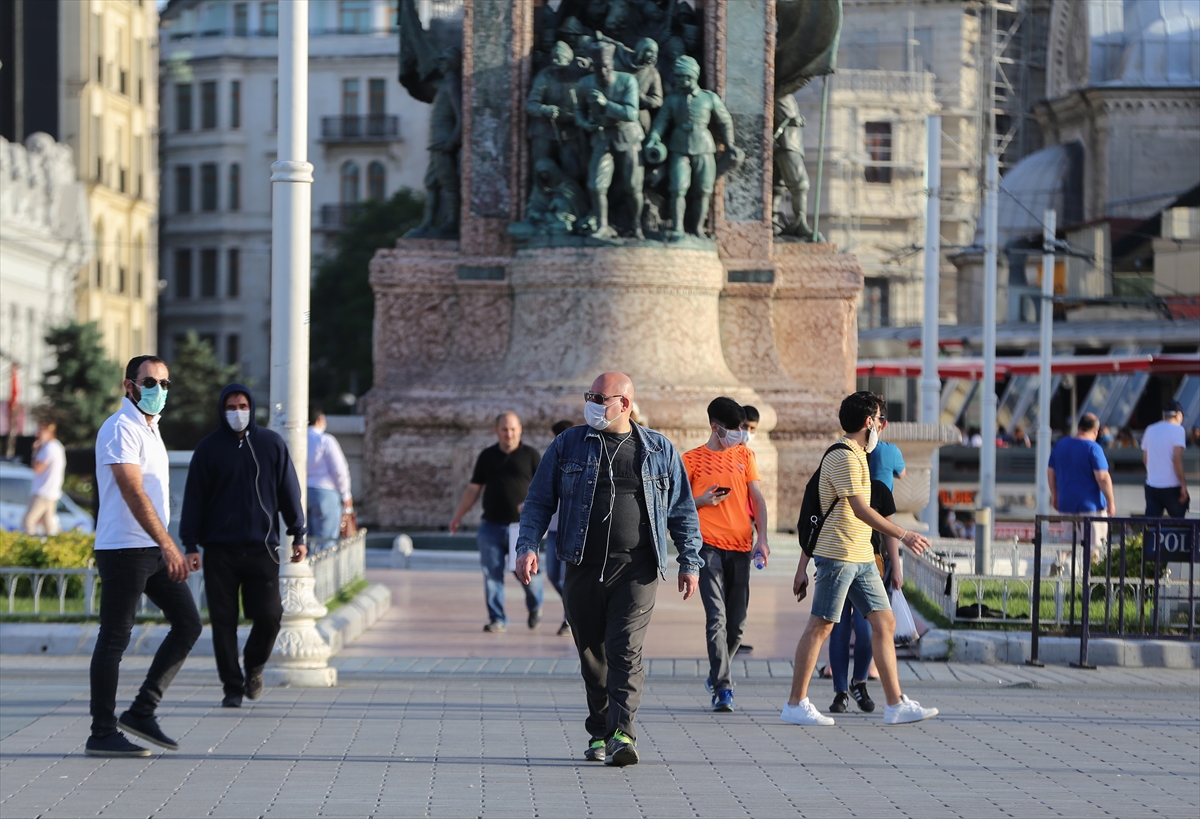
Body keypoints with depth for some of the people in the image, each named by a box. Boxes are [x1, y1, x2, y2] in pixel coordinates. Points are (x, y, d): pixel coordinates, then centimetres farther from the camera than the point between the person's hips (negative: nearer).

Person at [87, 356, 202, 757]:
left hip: (155, 549, 9)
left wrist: (172, 549, 24)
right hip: (124, 548, -9)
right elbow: (133, 493, -23)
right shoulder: (120, 430, -12)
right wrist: (169, 546, -29)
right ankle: (102, 734, 1)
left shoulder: (150, 429, 18)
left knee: (187, 623, 4)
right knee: (114, 638, -4)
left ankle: (142, 711, 8)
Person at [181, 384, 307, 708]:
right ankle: (233, 686, 8)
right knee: (223, 621, -1)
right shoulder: (208, 448, 5)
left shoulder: (272, 444, 7)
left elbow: (288, 491, 9)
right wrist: (190, 545, -2)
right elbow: (194, 499, 4)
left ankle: (254, 666, 21)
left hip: (261, 548, 0)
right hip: (220, 551, 0)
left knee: (269, 616, -6)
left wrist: (298, 535, 4)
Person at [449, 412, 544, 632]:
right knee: (492, 574, -1)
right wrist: (458, 516, 15)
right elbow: (473, 489, 17)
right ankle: (497, 620, 6)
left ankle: (535, 606, 25)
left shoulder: (530, 455, 4)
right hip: (491, 526, 3)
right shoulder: (487, 456, 12)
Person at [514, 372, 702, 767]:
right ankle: (600, 735, 20)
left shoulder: (659, 450, 8)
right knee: (592, 656, 7)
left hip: (636, 570, -2)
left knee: (626, 649, -15)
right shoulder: (568, 445, 8)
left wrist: (689, 562, 10)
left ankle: (622, 734, -20)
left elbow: (682, 510, 14)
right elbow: (539, 501, 9)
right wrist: (527, 546, -5)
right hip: (584, 568, 2)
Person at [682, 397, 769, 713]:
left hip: (740, 546, 4)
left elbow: (757, 498, 10)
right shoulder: (692, 459, 3)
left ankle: (716, 676, 27)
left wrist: (762, 539, -2)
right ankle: (723, 688, -16)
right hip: (709, 545, -4)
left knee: (737, 623, 6)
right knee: (717, 618, -13)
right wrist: (701, 501, -12)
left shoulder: (745, 455, 13)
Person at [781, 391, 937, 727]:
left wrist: (803, 567, 20)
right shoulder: (843, 457, -12)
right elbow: (860, 510, -20)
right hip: (838, 554, -10)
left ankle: (896, 705, 5)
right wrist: (903, 535, -19)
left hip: (861, 557, 10)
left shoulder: (856, 456, 19)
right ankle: (795, 705, 3)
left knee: (884, 622, 4)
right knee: (820, 625, -4)